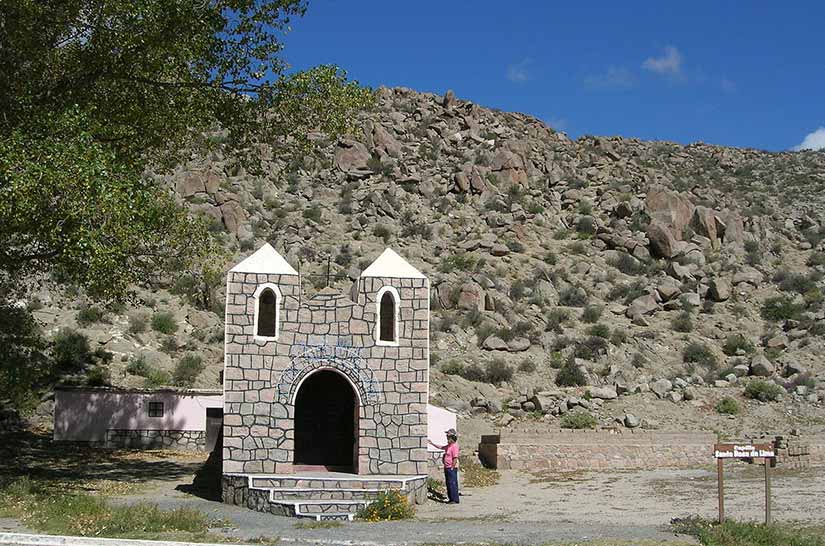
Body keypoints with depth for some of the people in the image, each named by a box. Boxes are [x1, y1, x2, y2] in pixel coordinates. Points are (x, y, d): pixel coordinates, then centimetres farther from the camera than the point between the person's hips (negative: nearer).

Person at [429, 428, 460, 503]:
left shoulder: (454, 446, -16)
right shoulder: (449, 446, 15)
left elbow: (455, 458, -20)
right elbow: (441, 447, 28)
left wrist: (452, 468, -19)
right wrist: (432, 444, 25)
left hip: (452, 468, -10)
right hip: (447, 468, 10)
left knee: (453, 484, -7)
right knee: (448, 483, 12)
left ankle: (455, 500, -3)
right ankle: (451, 499, 19)